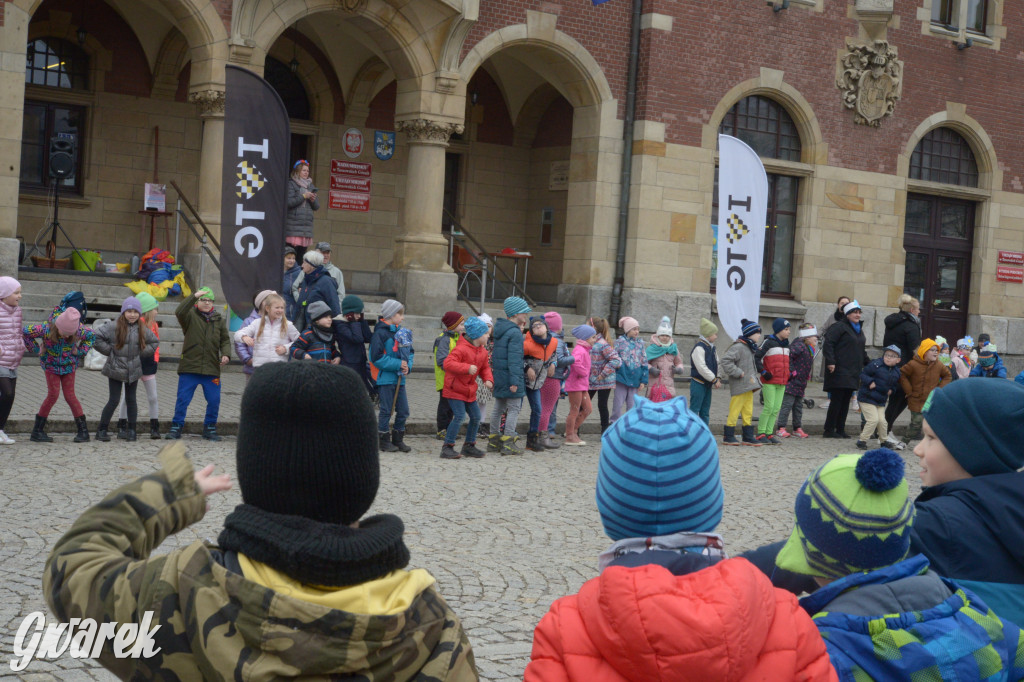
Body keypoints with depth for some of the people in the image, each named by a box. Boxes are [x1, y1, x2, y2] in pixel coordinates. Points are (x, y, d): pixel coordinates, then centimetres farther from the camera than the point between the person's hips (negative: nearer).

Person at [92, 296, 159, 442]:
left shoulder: (142, 330, 3)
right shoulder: (114, 327, -11)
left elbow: (154, 342, 18)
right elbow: (96, 338, -12)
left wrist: (141, 353, 5)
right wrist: (109, 351, -10)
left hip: (133, 370, 4)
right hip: (115, 369, -4)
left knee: (131, 400, 9)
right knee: (114, 400, -4)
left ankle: (131, 430, 18)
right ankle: (101, 430, 6)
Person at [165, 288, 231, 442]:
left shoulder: (219, 319, 12)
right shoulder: (191, 316, 1)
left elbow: (225, 339, 16)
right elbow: (179, 312, -21)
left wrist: (225, 354, -3)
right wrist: (194, 296, -28)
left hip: (212, 368, 3)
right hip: (189, 367, -3)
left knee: (214, 401, 3)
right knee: (183, 399, 0)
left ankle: (209, 429, 18)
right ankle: (176, 427, 12)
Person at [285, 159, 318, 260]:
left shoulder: (310, 186, 20)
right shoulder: (291, 184, 2)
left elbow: (317, 207, 19)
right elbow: (288, 202, -11)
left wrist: (313, 200, -1)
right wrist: (303, 196, -10)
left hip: (307, 225, 6)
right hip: (293, 224, -6)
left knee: (302, 255, 2)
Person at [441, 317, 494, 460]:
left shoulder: (482, 351, 7)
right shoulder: (461, 349, -21)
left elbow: (485, 368, 19)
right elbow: (448, 363, -30)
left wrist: (488, 379, -2)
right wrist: (467, 368, -37)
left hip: (469, 391, 9)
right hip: (455, 389, -9)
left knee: (476, 417, 10)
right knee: (459, 416, -16)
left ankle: (469, 445, 25)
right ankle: (447, 447, -9)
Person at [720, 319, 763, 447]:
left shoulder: (751, 348, 16)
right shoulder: (738, 347, -15)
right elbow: (726, 360, -24)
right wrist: (738, 373, -21)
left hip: (749, 385, 10)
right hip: (739, 386, -10)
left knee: (748, 412, 11)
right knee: (735, 410, -4)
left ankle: (748, 437, 16)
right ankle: (728, 437, 3)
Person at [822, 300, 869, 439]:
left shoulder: (859, 330, 21)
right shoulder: (840, 327, -7)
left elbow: (861, 351, 30)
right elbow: (828, 343, -15)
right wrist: (830, 362, -21)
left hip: (853, 372, 8)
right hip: (839, 371, -8)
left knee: (846, 401, 8)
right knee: (837, 400, -9)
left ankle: (840, 429, 13)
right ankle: (829, 430, -4)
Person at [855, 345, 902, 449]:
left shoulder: (896, 372, 6)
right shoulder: (876, 365, -13)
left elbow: (895, 384, 24)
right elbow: (863, 374, -9)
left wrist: (891, 390, 6)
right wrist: (870, 382, -23)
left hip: (881, 401, 6)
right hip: (867, 398, -6)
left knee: (882, 421, 2)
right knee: (873, 419, -13)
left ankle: (883, 442, 22)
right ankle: (862, 440, -1)